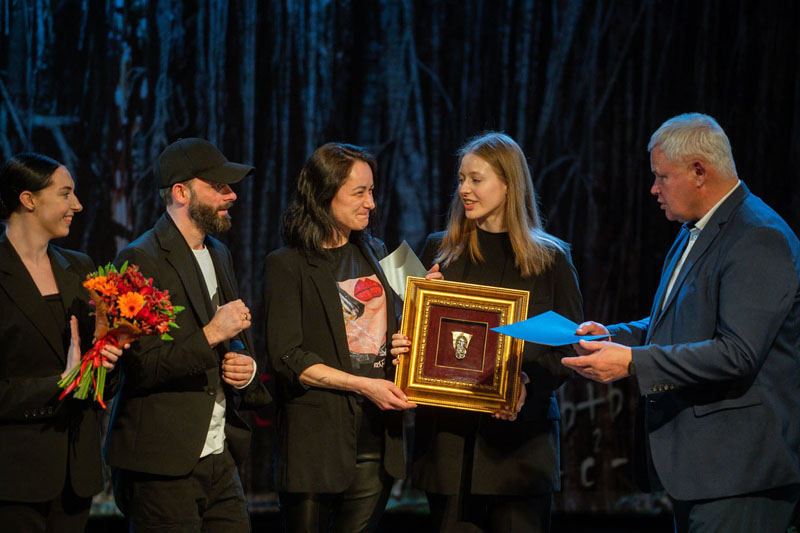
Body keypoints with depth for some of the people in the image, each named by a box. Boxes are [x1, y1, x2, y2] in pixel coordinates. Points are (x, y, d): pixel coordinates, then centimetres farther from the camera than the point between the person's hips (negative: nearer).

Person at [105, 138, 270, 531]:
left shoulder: (219, 255, 16)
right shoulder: (140, 261, -10)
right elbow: (139, 367, -15)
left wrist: (247, 367, 7)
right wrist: (210, 336, -18)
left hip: (219, 459, 8)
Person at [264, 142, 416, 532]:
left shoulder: (375, 254, 15)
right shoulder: (287, 266, -4)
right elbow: (287, 357, -11)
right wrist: (364, 385, -16)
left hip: (376, 437, 5)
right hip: (317, 439, -5)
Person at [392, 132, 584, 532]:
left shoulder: (550, 259, 5)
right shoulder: (440, 250, 12)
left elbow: (571, 345, 1)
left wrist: (529, 383, -16)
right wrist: (402, 346, -9)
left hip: (520, 436, -2)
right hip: (448, 434, 2)